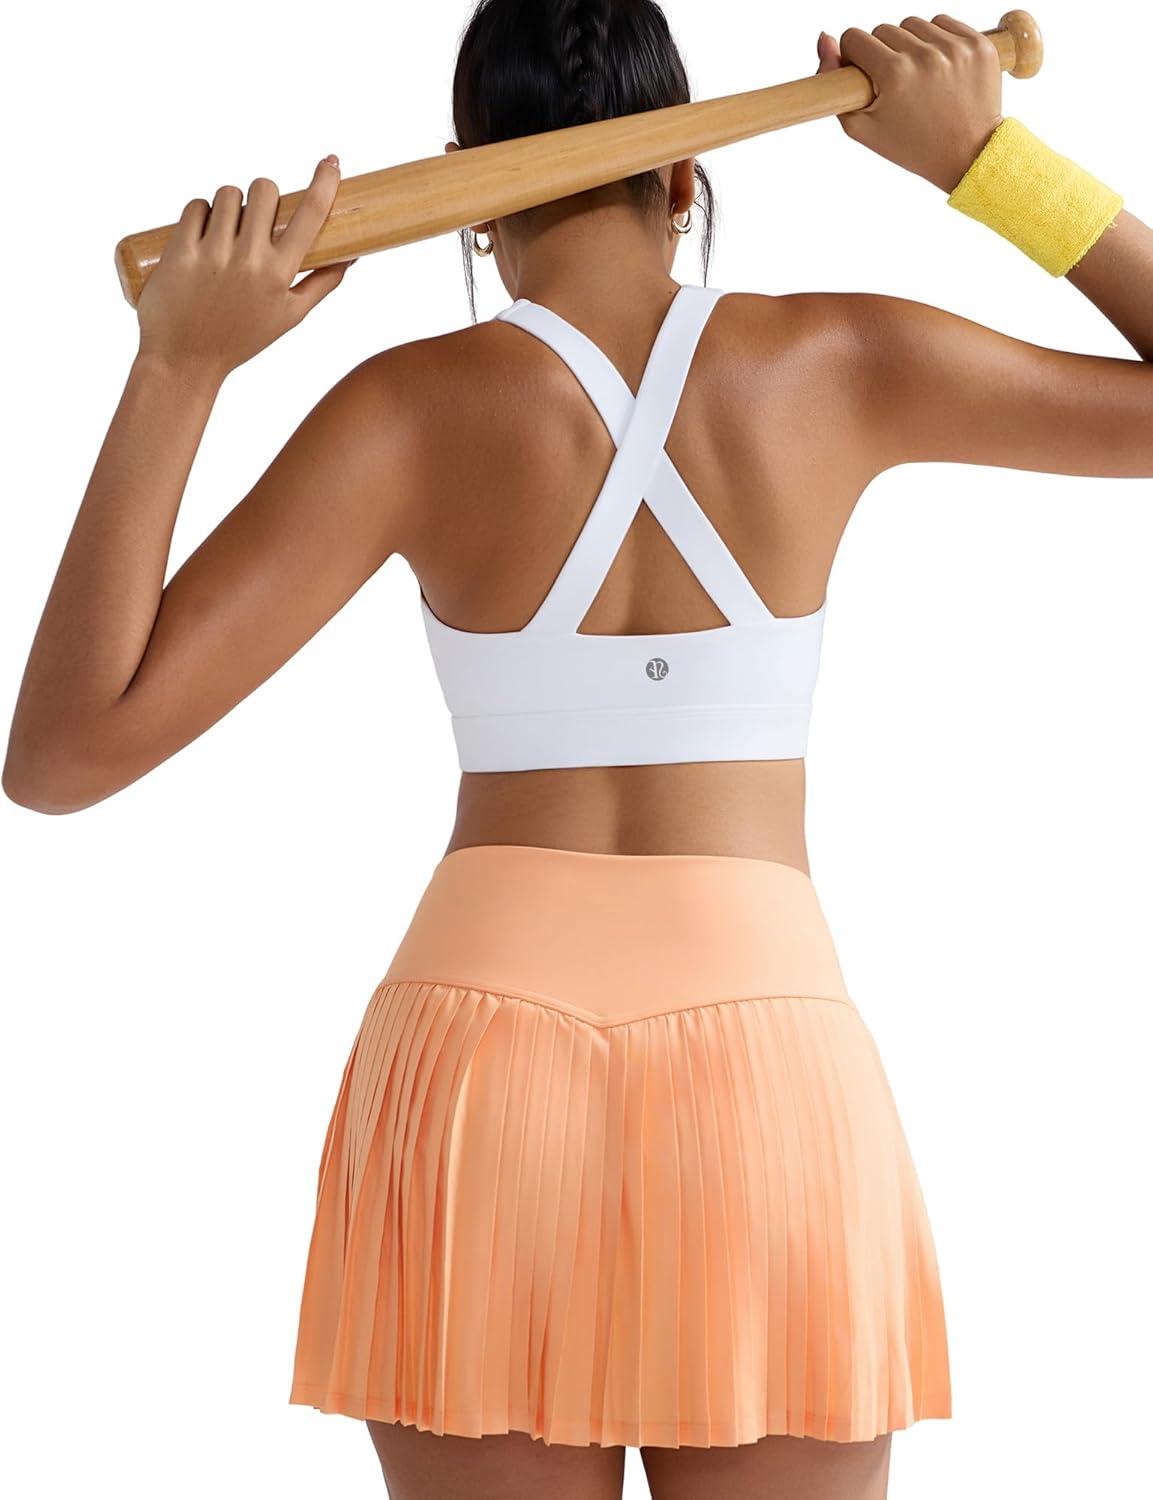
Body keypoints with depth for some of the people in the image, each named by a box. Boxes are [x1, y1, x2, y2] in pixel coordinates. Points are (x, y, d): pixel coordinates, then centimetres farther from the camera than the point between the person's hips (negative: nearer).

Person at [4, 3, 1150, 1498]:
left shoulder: (414, 406, -3)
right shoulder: (837, 363, 2)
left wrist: (178, 367, -5)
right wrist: (987, 156, 13)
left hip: (481, 1078, 0)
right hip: (771, 1080, 1)